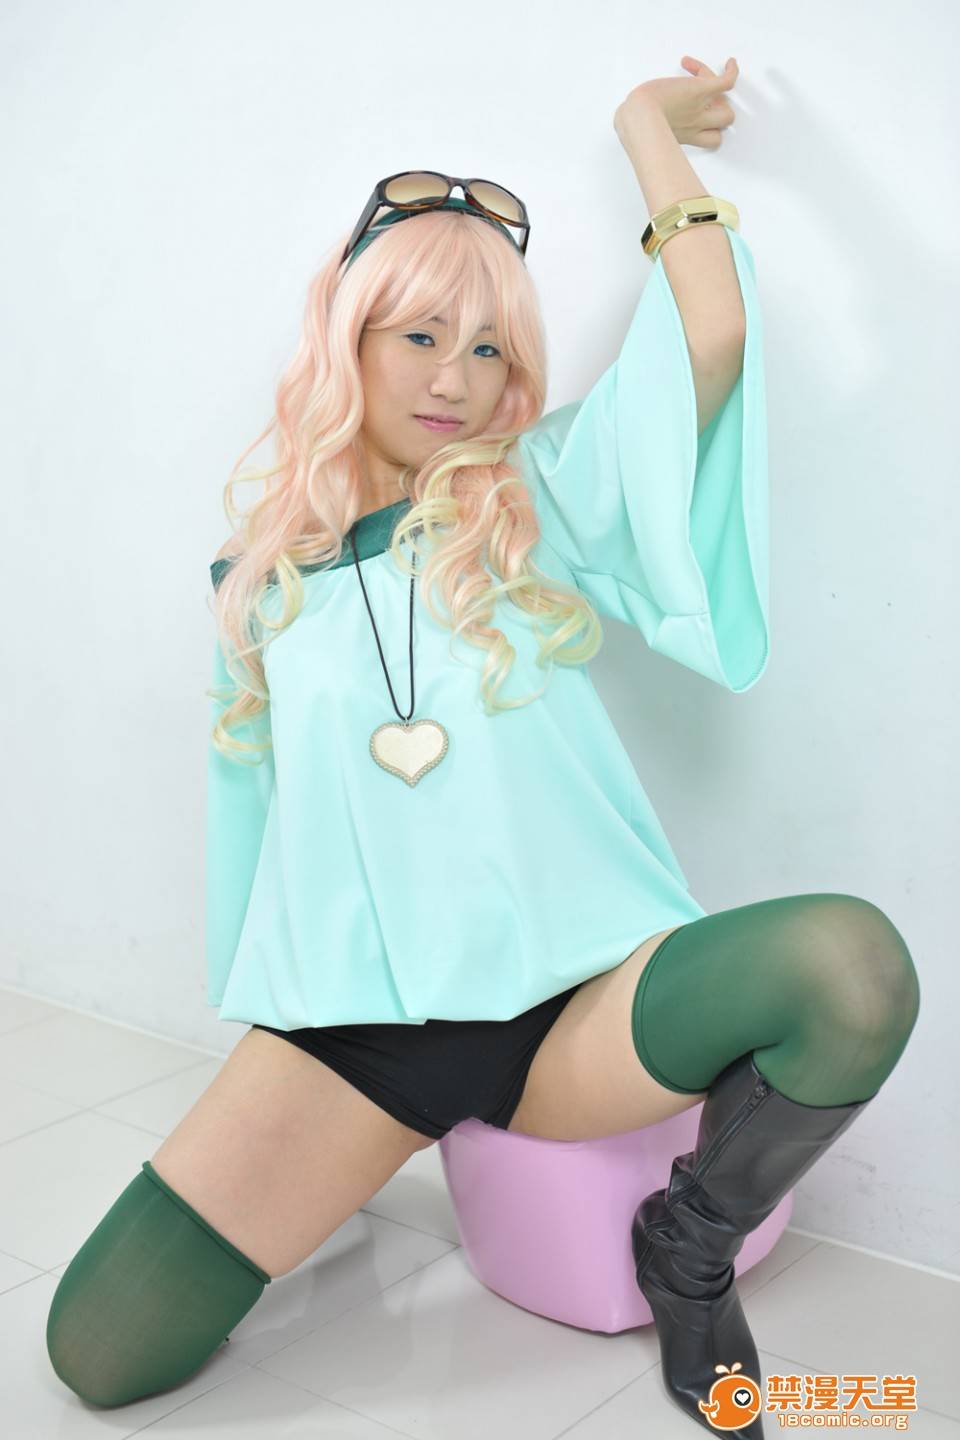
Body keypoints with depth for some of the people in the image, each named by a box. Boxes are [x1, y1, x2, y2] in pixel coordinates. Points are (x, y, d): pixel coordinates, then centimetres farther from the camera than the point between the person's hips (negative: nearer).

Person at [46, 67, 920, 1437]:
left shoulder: (543, 496, 4)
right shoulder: (267, 574, 8)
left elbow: (712, 330, -8)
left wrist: (652, 129, 8)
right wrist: (263, 1003, 20)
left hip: (569, 1000, -1)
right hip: (354, 1019, 2)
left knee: (852, 965, -31)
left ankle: (691, 1248, 0)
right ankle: (338, 1172, 20)